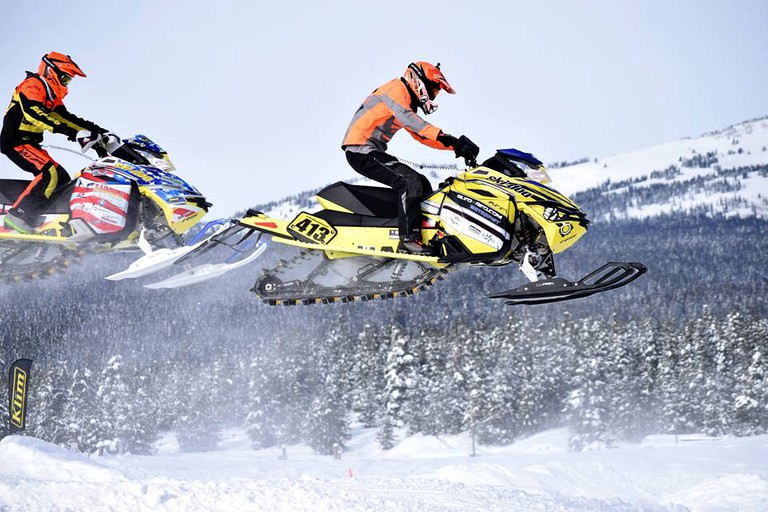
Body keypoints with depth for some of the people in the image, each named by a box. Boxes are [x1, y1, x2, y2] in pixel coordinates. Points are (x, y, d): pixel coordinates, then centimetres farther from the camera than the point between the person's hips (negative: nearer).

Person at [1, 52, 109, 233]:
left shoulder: (52, 96, 19)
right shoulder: (32, 85, -11)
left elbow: (66, 118, 23)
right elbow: (34, 114, -28)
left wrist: (96, 130, 12)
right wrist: (69, 132, -37)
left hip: (31, 145, 10)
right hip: (15, 142, -10)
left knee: (62, 179, 7)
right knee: (49, 174, -27)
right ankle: (17, 215, -33)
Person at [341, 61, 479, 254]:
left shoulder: (408, 102, 23)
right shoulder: (396, 88, -8)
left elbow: (422, 136, 23)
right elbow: (405, 117, -27)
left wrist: (456, 145, 10)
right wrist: (442, 135, -37)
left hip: (373, 151, 10)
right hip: (360, 149, -10)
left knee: (423, 184, 9)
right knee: (409, 182, -25)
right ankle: (409, 239, -32)